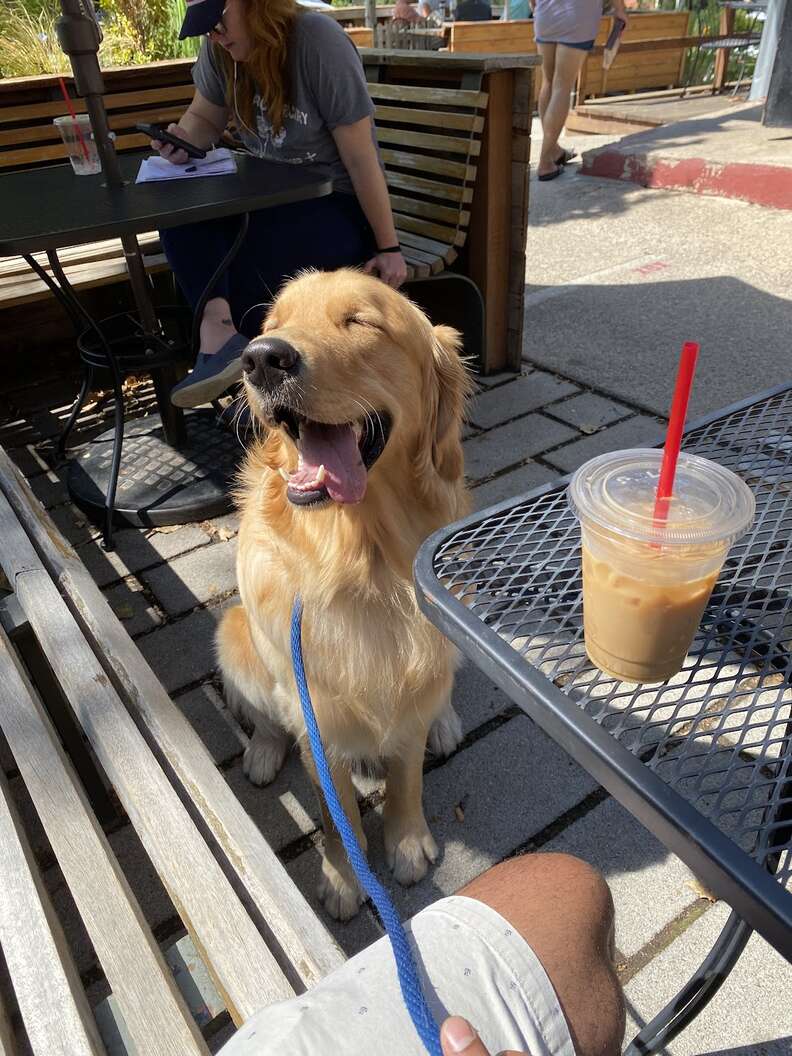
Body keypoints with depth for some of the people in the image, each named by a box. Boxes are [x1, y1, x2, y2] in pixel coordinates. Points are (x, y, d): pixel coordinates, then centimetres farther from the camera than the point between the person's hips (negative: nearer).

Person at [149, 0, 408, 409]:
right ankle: (218, 332, -35)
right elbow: (204, 117, 14)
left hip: (339, 205, -6)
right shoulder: (220, 47, 0)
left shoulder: (319, 42, -18)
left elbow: (361, 157, -17)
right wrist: (183, 140, -11)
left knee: (246, 261, -33)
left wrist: (388, 248, -15)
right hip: (270, 196, 7)